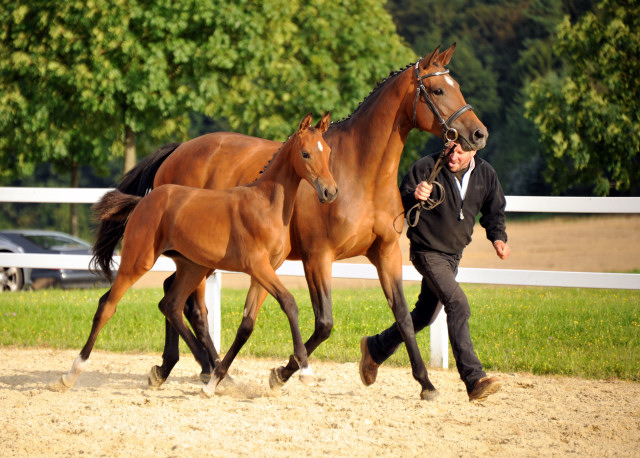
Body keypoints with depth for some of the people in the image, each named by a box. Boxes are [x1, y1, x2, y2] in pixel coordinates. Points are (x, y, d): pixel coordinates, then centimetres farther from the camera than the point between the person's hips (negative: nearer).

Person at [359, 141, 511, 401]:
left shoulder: (485, 174, -1)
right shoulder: (425, 168, -15)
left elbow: (494, 211, 13)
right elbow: (398, 207, -13)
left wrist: (498, 237, -5)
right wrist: (414, 197, -35)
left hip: (453, 255, 7)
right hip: (427, 251, -7)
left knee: (425, 314, 18)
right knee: (458, 305, -24)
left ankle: (375, 348, 41)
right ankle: (474, 379, -29)